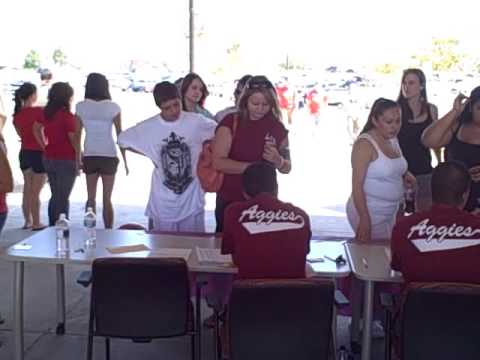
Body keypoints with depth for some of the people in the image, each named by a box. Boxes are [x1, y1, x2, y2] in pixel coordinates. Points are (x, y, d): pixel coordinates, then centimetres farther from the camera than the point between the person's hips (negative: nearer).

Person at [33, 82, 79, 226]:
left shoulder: (46, 113, 6)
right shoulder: (67, 115, -15)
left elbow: (36, 129, 19)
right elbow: (74, 139, -15)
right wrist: (79, 160, -7)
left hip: (49, 158, 7)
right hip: (66, 160, -7)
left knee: (55, 196, 17)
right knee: (63, 197, -1)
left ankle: (53, 227, 21)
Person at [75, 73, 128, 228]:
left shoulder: (81, 106, -2)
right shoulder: (113, 107, -6)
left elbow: (77, 134, 0)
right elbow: (120, 136, -5)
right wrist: (125, 160, 2)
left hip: (89, 156, 2)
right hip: (108, 156, -1)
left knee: (91, 198, 11)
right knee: (107, 199, 5)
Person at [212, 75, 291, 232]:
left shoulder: (277, 128, 0)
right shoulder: (231, 122, -8)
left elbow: (287, 168, 8)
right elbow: (218, 161, -16)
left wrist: (278, 160, -14)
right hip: (230, 201, -2)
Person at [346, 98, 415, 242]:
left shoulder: (393, 139, 7)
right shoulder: (364, 144, -17)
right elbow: (357, 185, -20)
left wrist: (405, 174, 2)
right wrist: (364, 219, -23)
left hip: (391, 212, 8)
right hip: (369, 213, -8)